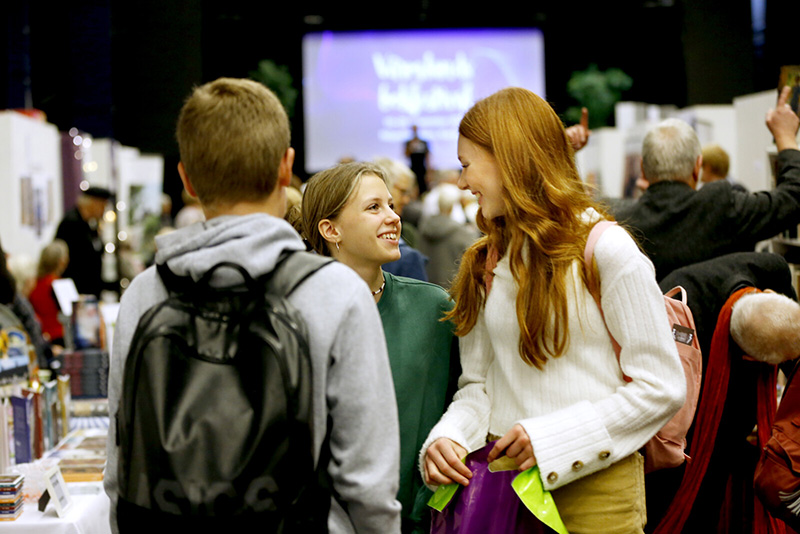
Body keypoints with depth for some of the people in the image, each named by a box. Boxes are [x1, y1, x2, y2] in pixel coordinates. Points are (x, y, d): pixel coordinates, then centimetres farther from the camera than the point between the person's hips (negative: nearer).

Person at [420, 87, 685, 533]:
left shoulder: (605, 250, -9)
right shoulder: (485, 264, 11)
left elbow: (663, 387, -12)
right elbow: (478, 383, 10)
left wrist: (551, 438, -18)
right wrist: (447, 438, -11)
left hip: (592, 486, -5)